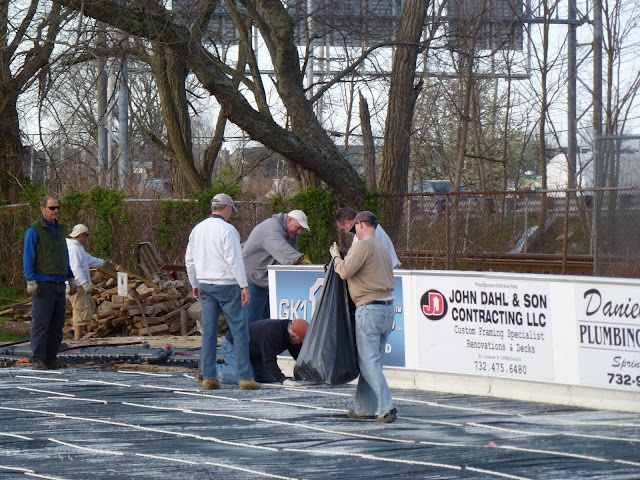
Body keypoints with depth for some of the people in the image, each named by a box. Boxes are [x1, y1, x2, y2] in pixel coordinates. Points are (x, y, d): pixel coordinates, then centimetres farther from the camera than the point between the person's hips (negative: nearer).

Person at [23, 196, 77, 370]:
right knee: (41, 323, -8)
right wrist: (30, 281, -16)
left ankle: (51, 358, 10)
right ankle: (37, 359, -6)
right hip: (42, 283, -7)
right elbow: (28, 257, -8)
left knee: (57, 324, 5)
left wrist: (71, 279, 20)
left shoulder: (60, 229, 16)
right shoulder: (34, 230, -5)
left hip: (59, 284, 7)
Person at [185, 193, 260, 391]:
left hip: (205, 286, 6)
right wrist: (244, 286, -13)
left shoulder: (197, 229, 10)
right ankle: (245, 377, -4)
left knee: (208, 332, 7)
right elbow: (234, 261, -16)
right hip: (227, 285, -6)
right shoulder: (227, 230, -12)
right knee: (239, 330, -1)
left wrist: (195, 284, 27)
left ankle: (208, 377, 4)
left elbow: (189, 260, 16)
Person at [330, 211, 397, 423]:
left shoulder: (362, 246, -10)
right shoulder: (383, 248, 18)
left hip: (369, 308, -9)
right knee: (374, 361, 14)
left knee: (369, 362, -7)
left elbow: (345, 272, -15)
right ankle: (365, 407, 18)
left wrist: (336, 256, 3)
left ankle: (386, 408, -16)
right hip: (388, 306, 9)